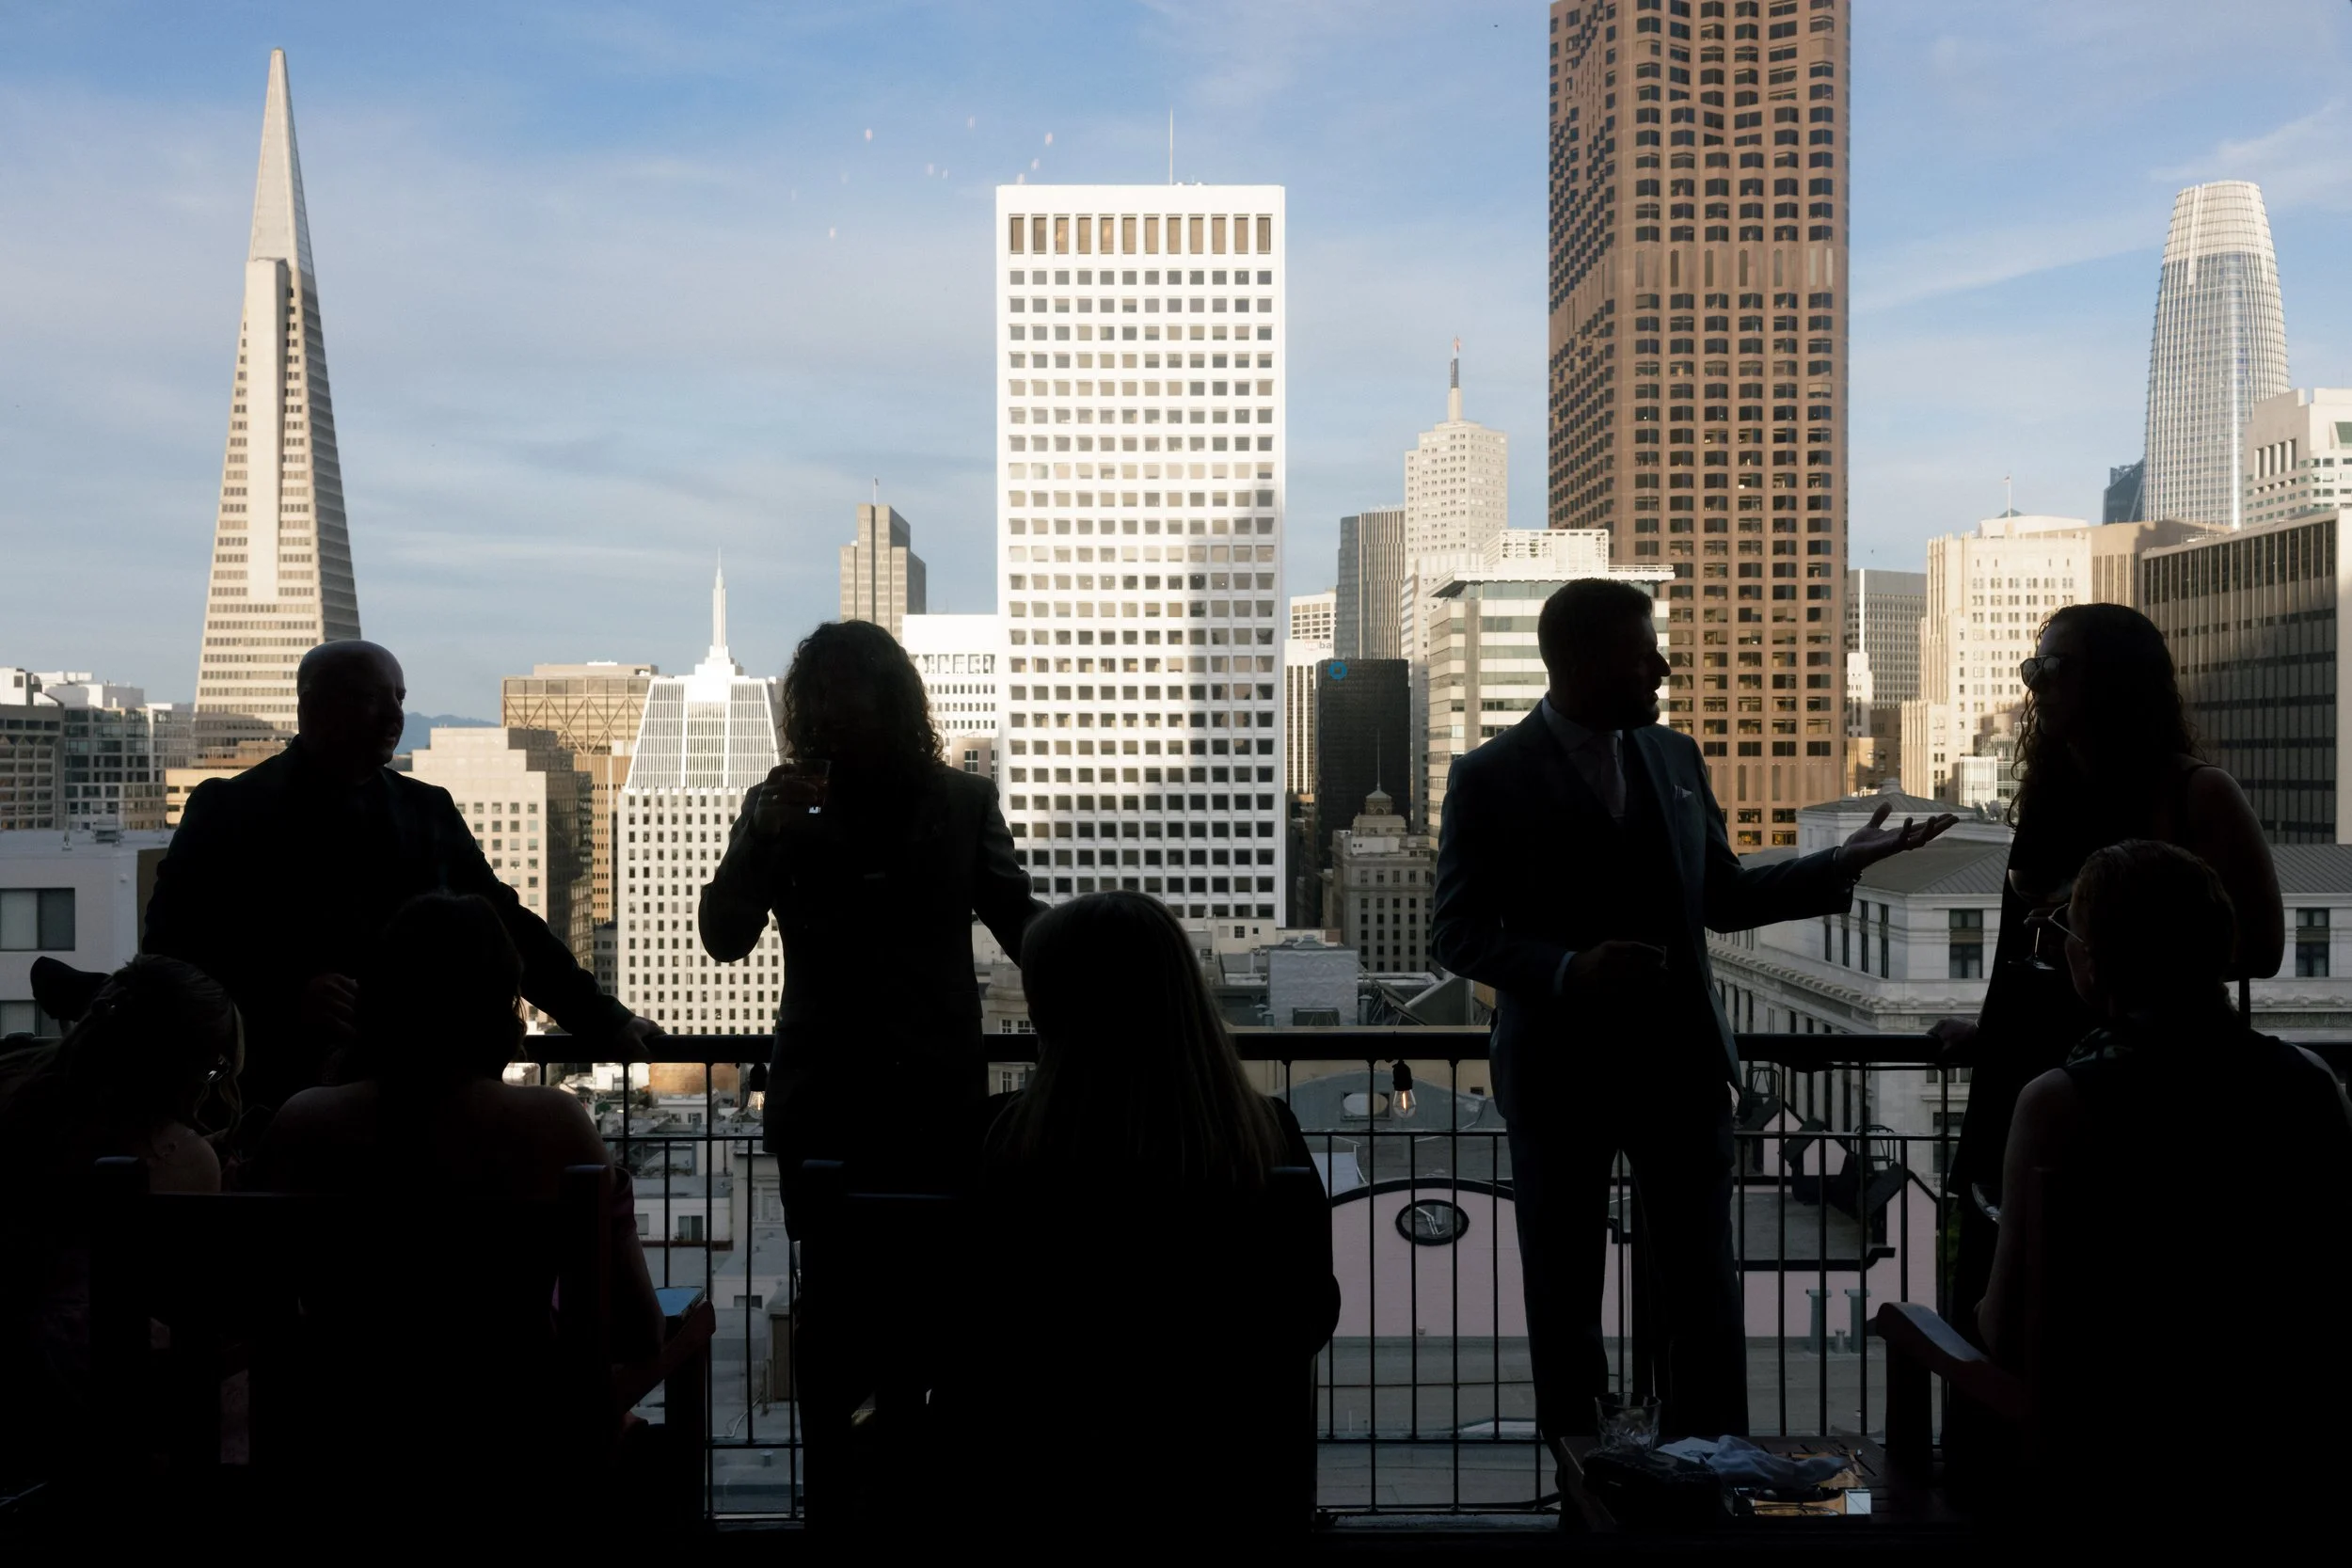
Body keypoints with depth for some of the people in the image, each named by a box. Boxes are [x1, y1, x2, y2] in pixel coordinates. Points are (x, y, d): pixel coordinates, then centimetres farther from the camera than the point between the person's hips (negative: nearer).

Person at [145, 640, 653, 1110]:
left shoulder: (426, 810, 11)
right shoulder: (228, 809, 1)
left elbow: (507, 927, 14)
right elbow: (171, 945, -3)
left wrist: (604, 1024, 9)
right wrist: (288, 996, -18)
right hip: (276, 1091, -3)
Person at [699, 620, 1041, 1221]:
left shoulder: (964, 801, 9)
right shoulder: (781, 806, 8)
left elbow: (1016, 918, 12)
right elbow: (724, 940, 2)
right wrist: (759, 832, -13)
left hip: (939, 1097, 0)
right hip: (822, 1102, 0)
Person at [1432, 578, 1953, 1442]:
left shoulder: (1675, 756, 8)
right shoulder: (1492, 777, -7)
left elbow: (1723, 896, 14)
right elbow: (1457, 931, -8)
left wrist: (1840, 865, 4)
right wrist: (1567, 970, -24)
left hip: (1681, 1061, 4)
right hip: (1561, 1071, -3)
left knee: (1704, 1292, 7)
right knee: (1564, 1298, 9)